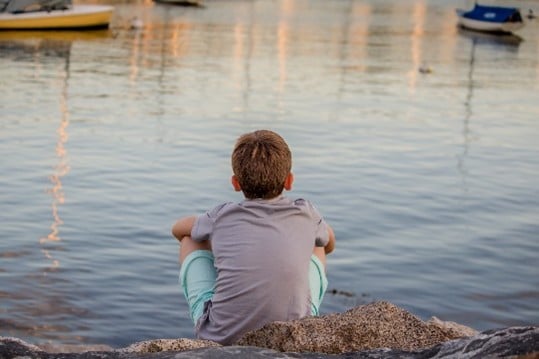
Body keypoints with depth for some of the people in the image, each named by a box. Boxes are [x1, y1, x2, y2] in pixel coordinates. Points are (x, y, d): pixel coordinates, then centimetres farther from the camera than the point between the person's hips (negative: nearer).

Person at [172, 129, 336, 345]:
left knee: (189, 240, 23)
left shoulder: (223, 217, 3)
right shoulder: (305, 215, 4)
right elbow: (330, 244, 30)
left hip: (220, 337, -1)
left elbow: (178, 228, 27)